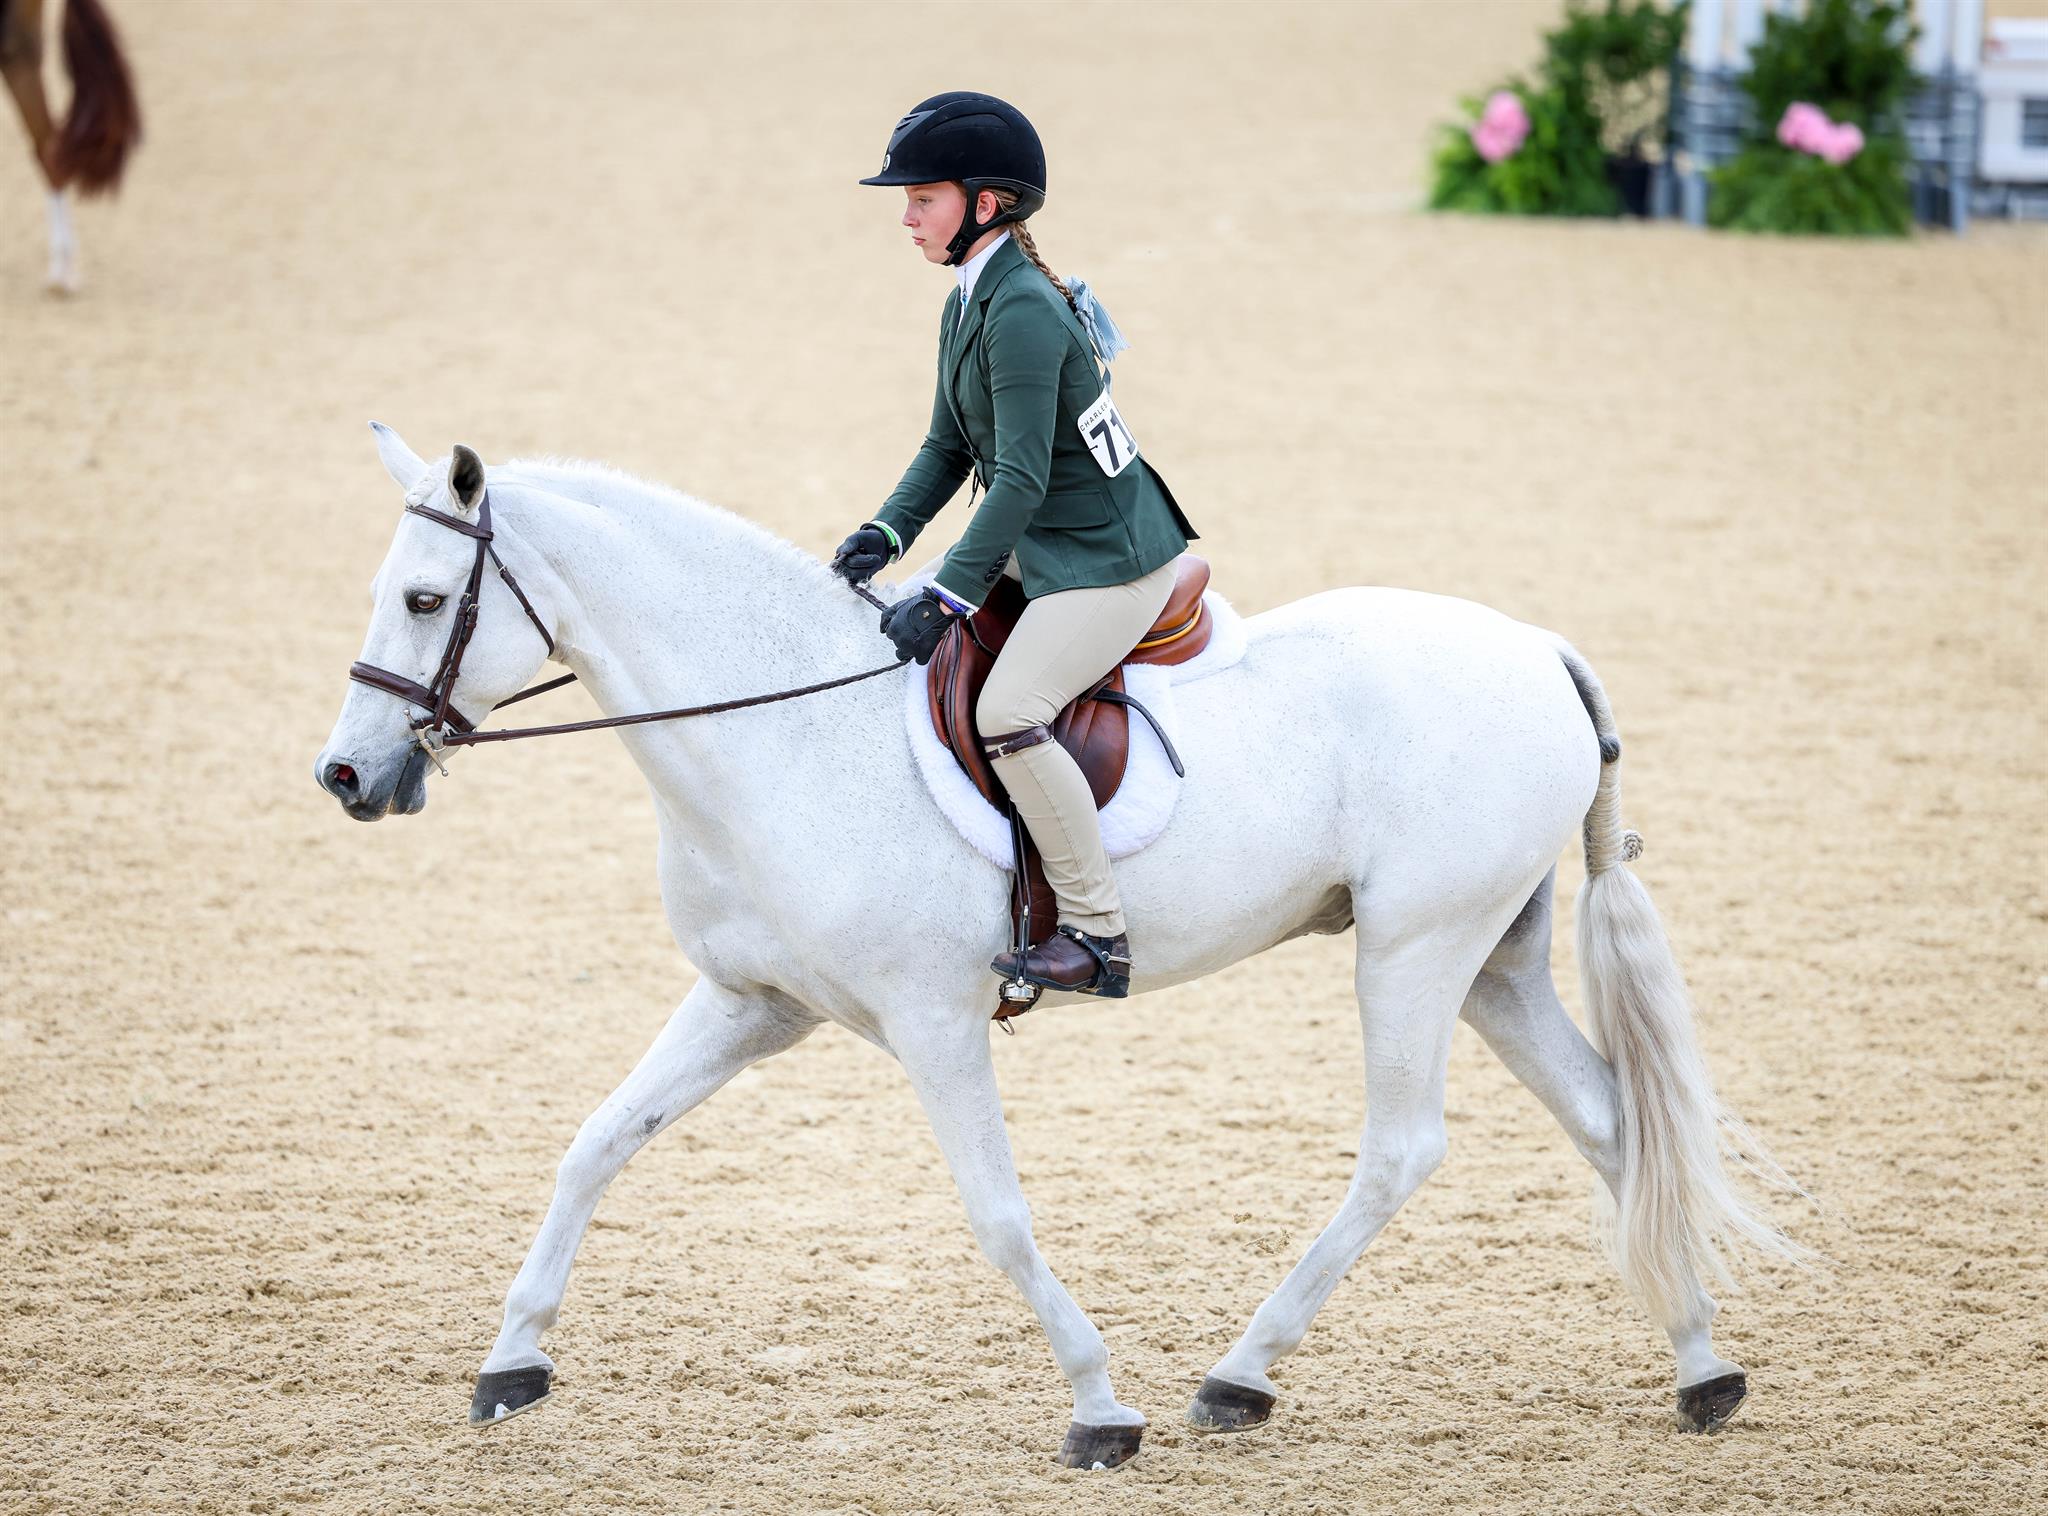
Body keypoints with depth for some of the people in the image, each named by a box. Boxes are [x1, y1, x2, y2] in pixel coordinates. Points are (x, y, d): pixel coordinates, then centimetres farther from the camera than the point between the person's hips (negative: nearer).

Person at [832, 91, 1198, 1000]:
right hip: (1039, 543, 11)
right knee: (893, 629, 13)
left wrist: (948, 599, -26)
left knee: (1006, 709, -27)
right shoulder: (970, 303, 8)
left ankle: (1097, 934, -20)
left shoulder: (1022, 313, -23)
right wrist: (887, 533, -3)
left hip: (1112, 557, -11)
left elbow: (1021, 479, -26)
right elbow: (950, 447, 14)